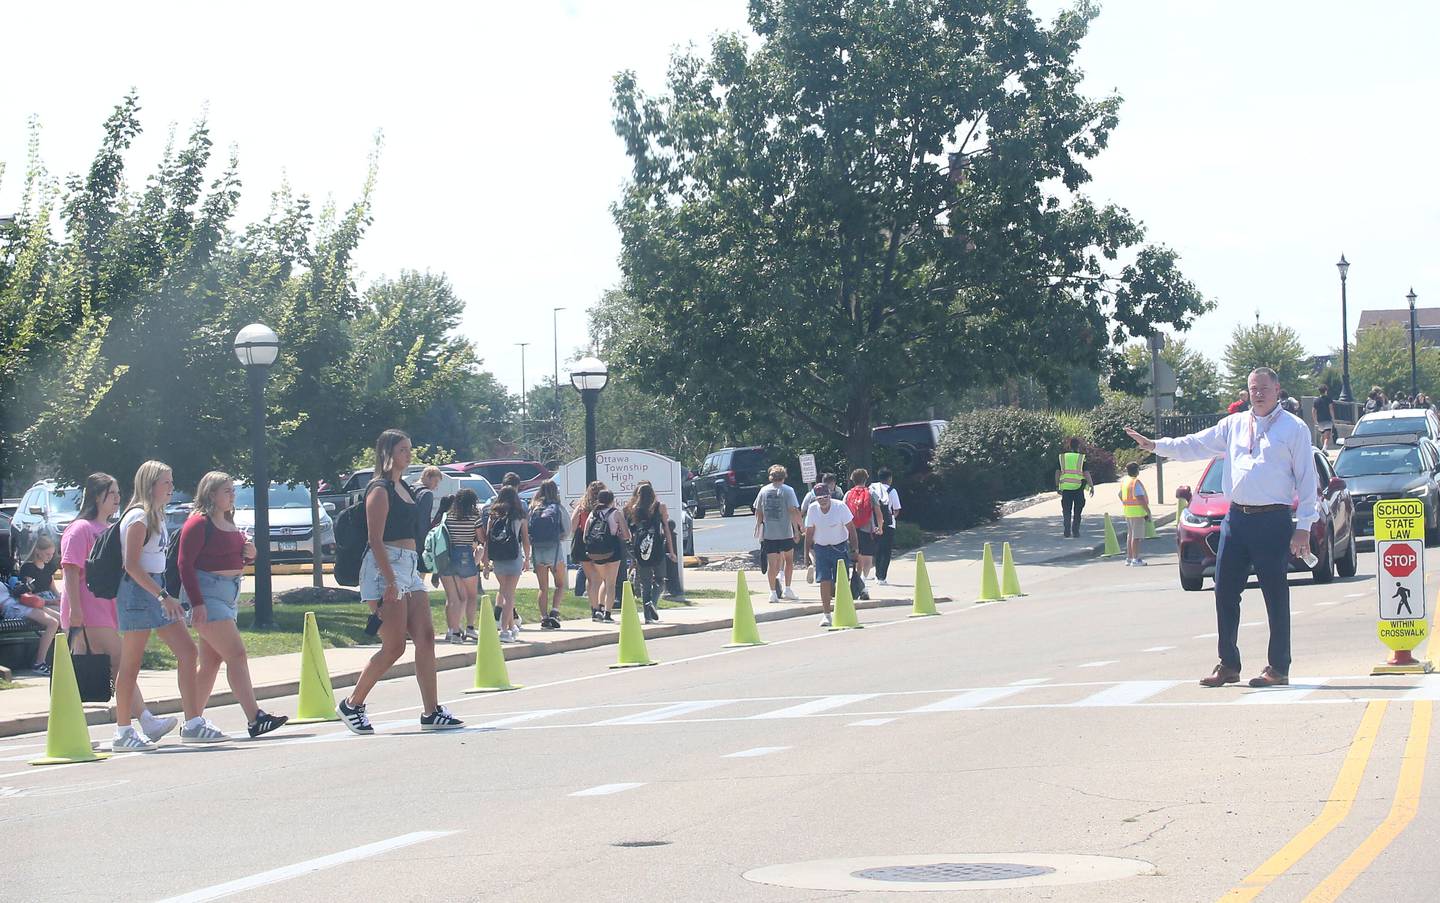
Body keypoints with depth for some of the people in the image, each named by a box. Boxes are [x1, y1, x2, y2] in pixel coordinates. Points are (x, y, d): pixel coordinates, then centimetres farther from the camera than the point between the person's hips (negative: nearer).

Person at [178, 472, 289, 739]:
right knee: (236, 654, -16)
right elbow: (185, 563, -16)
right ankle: (255, 719, -20)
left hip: (228, 595, 10)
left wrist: (249, 554, 5)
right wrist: (197, 603, -22)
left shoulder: (229, 524, 17)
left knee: (211, 663, 10)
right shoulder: (198, 523, -10)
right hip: (206, 595, -9)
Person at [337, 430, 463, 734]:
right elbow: (376, 540, -16)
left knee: (426, 638, 0)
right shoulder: (380, 490, -10)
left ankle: (431, 712, 1)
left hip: (409, 567, 9)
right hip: (384, 568, -9)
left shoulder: (404, 488, 18)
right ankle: (351, 704, 5)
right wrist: (390, 582, -22)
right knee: (394, 646, -9)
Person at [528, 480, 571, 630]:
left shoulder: (533, 509, 6)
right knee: (560, 585, 11)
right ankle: (554, 611, -8)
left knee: (543, 588, 10)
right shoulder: (559, 509, 0)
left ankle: (544, 617, 2)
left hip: (536, 550, 2)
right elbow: (567, 532, 3)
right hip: (555, 550, -2)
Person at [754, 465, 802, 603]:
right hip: (785, 532, -2)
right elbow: (794, 511, -10)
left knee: (772, 563, 3)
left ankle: (773, 592, -2)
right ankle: (787, 589, 15)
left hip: (768, 533, 2)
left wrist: (758, 526, 19)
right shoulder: (787, 491, -5)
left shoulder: (763, 490, 5)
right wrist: (800, 526, -2)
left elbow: (758, 512, 8)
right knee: (789, 560, 17)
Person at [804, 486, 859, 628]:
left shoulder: (840, 507, -14)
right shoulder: (812, 509, -7)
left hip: (840, 547, -1)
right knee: (825, 581, -7)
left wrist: (854, 549, -8)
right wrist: (808, 552, 4)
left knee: (842, 581, -2)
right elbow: (809, 532, 4)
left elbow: (851, 529, -6)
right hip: (821, 548, 1)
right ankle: (826, 615, -5)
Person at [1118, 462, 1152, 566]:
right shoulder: (1136, 482, -17)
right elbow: (1141, 499, -21)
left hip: (1127, 512, 9)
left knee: (1130, 535, 16)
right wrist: (1148, 511, -16)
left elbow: (1120, 495, 21)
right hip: (1137, 512, -9)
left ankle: (1129, 558, 20)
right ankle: (1136, 560, -7)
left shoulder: (1124, 480, 9)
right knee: (1136, 536, -7)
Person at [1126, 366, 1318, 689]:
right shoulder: (1234, 425, 15)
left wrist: (1303, 527, -7)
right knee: (1225, 592, 5)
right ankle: (1228, 664, 14)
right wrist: (1155, 445, 13)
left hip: (1273, 520, -5)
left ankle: (1278, 668, 5)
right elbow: (1197, 445, 22)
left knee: (1276, 596, -2)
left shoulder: (1294, 428, 1)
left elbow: (1307, 479, -2)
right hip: (1236, 518, 5)